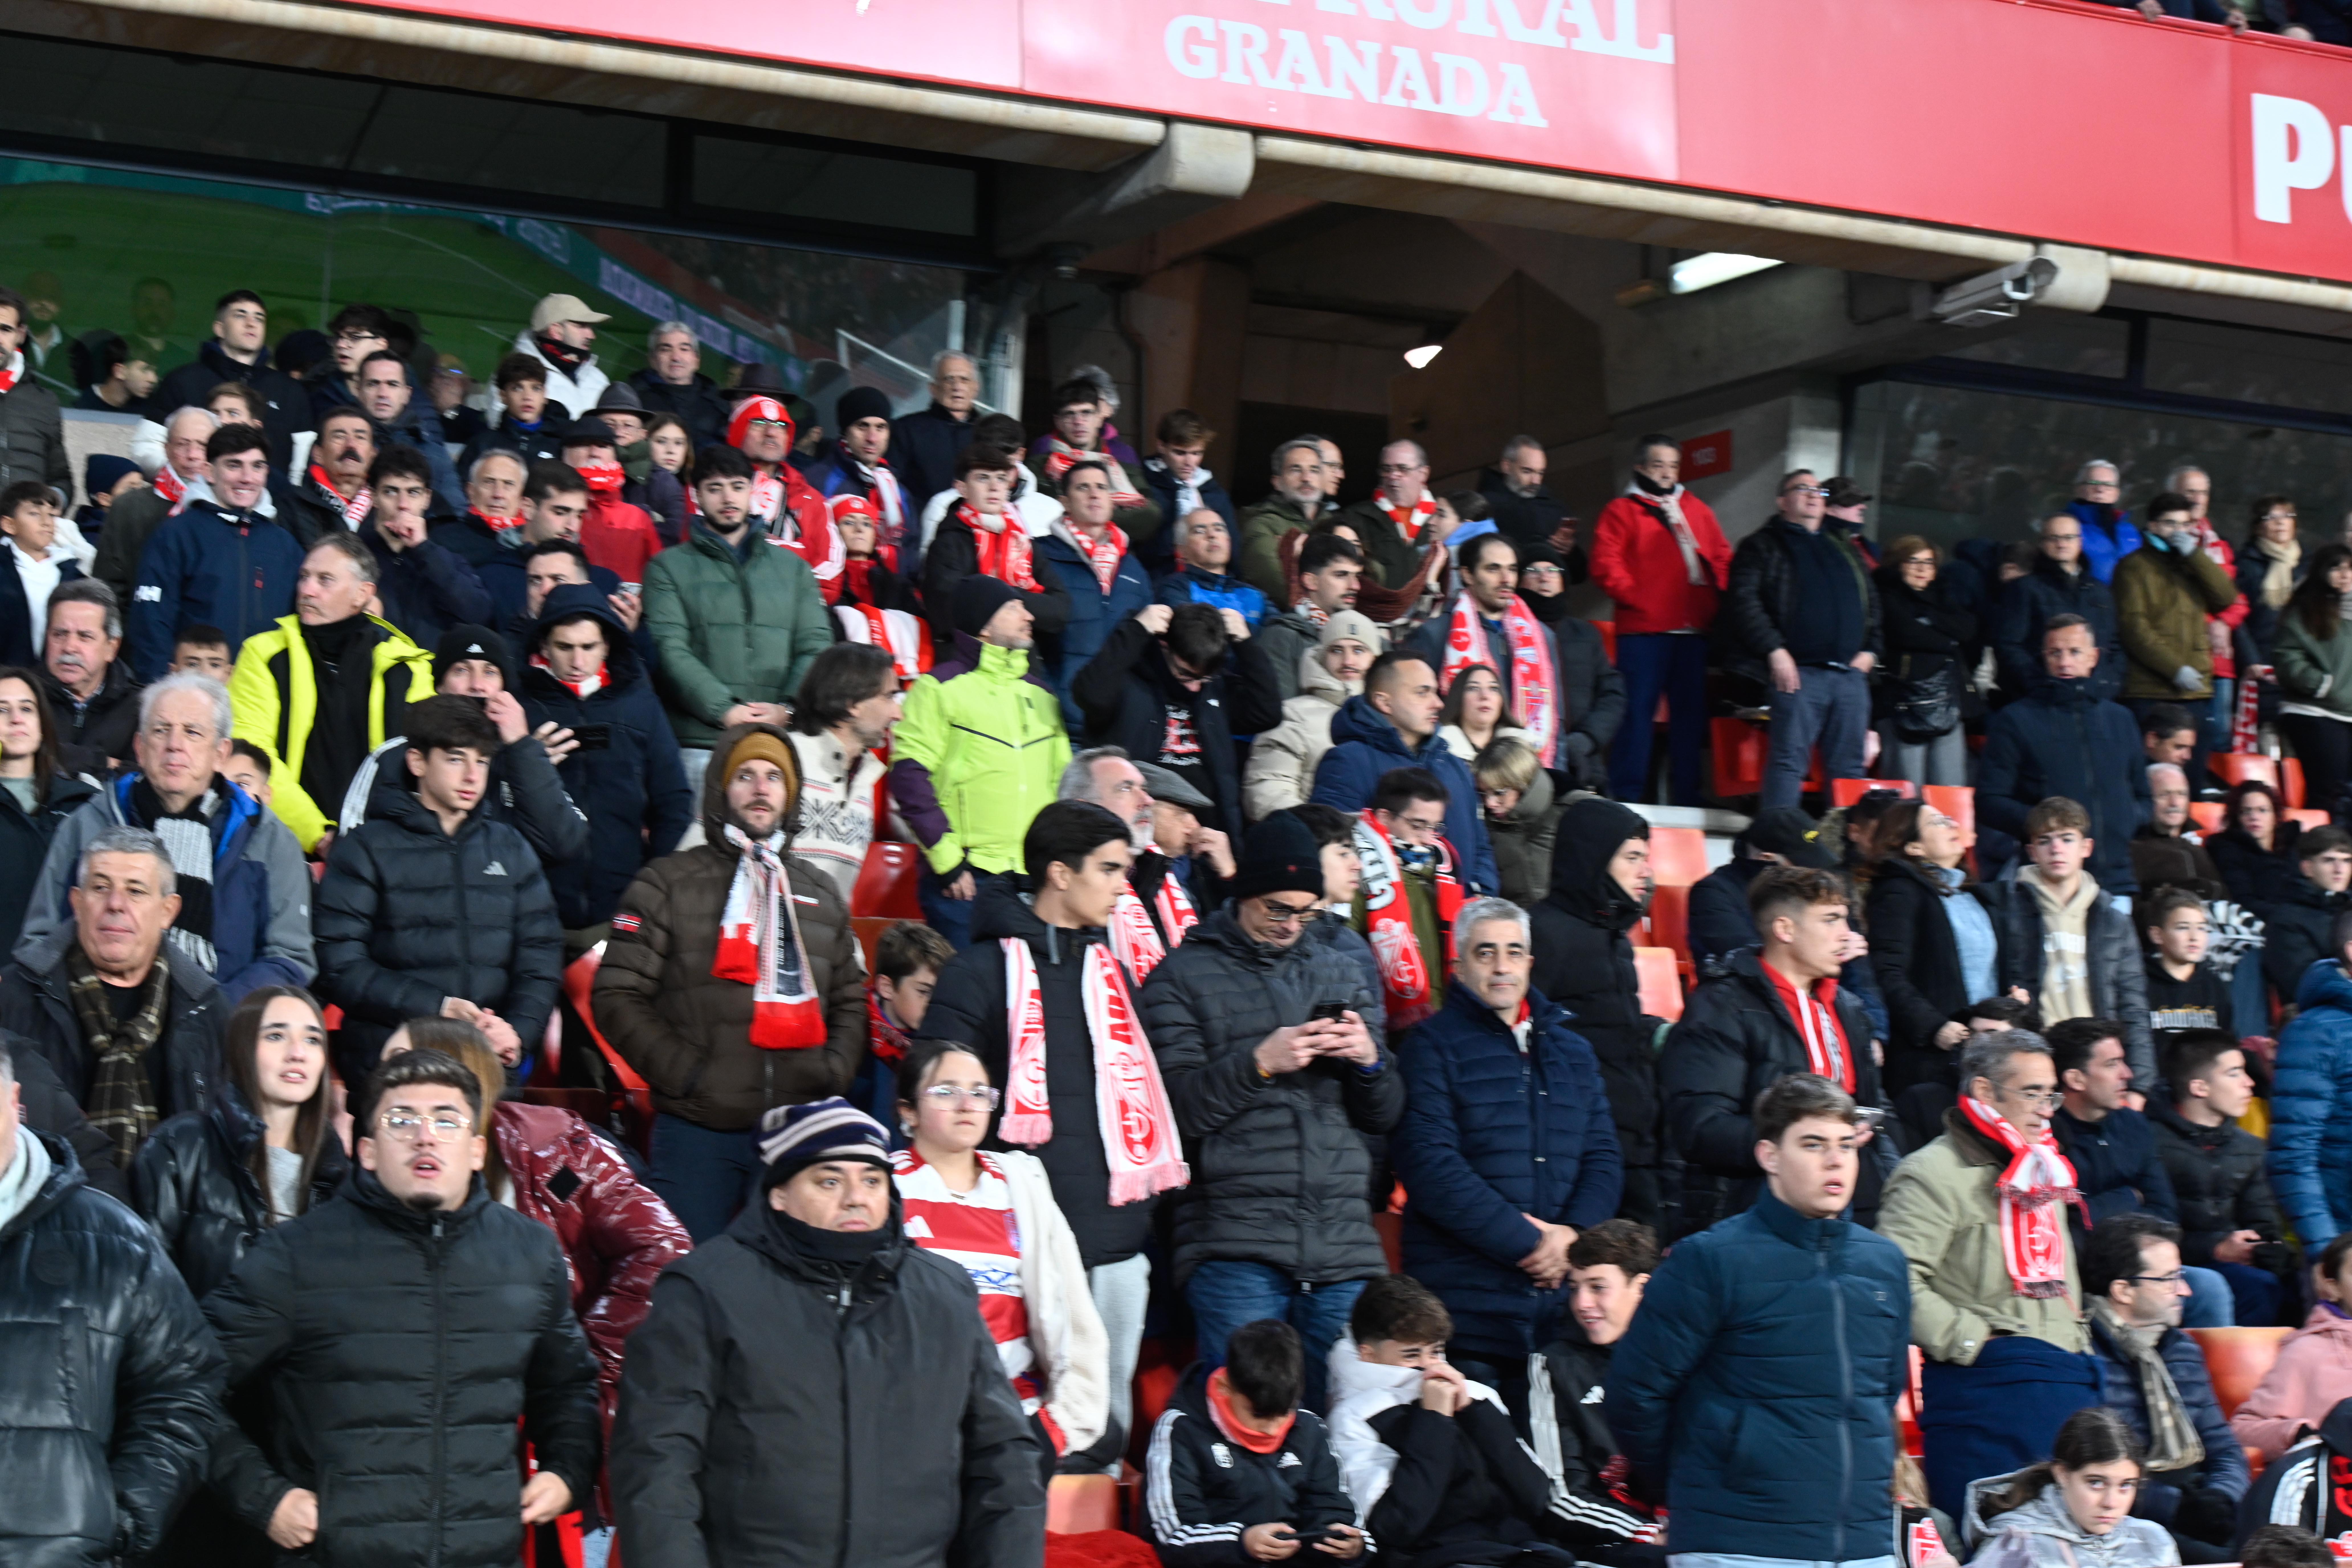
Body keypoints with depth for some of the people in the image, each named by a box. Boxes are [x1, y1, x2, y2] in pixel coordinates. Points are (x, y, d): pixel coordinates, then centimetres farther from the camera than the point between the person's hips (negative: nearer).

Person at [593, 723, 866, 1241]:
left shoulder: (821, 893, 19)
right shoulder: (669, 884, 6)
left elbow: (850, 1003, 24)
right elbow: (616, 996, 0)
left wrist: (832, 1074, 5)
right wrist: (684, 1073, -10)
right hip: (697, 1128, -3)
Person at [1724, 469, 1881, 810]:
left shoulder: (1844, 548, 24)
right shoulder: (1763, 546, 5)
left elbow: (1872, 601, 27)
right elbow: (1743, 600, -7)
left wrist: (1869, 650, 12)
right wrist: (1775, 651, -15)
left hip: (1851, 672, 6)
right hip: (1799, 672, -6)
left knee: (1849, 767, 6)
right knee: (1790, 761, -11)